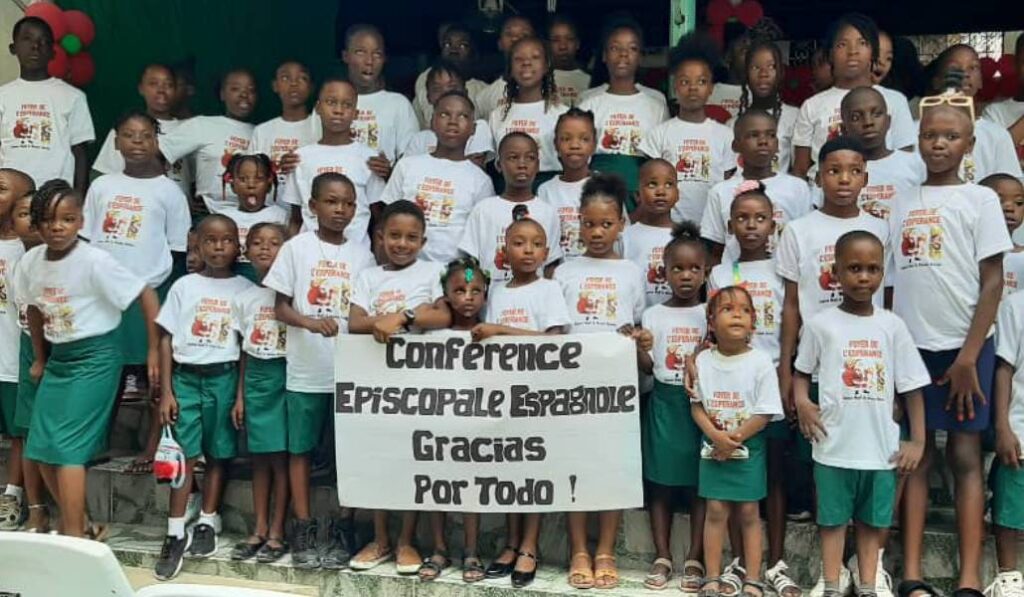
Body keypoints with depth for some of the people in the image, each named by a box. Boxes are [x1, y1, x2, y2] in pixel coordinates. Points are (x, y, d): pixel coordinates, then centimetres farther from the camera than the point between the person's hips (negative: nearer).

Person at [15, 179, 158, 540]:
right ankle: (82, 525, 22)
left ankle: (74, 537, -1)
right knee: (41, 449, 7)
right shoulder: (31, 261, -1)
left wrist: (154, 352, -13)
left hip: (95, 358, -7)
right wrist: (39, 359, 21)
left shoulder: (94, 261, -19)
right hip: (58, 358, 7)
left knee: (68, 447, -11)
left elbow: (147, 296, -15)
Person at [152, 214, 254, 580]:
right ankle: (176, 532, 3)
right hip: (185, 376, 0)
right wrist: (166, 391, -2)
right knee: (184, 454, -3)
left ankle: (207, 523, 18)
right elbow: (167, 340, 4)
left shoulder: (245, 289, 3)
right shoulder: (184, 286, 4)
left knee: (218, 454, 5)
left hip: (223, 376, 0)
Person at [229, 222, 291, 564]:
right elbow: (244, 351, 12)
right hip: (257, 377, 4)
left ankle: (277, 532, 8)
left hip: (286, 374, -4)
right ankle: (259, 529, 17)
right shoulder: (243, 298, 9)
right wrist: (239, 395, 10)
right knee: (259, 454, 9)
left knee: (281, 453, -1)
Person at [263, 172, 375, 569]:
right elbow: (280, 307, -2)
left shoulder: (362, 254, 6)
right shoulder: (297, 247, 0)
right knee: (300, 448, 6)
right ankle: (303, 529, 15)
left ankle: (342, 530, 15)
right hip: (305, 367, -1)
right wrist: (312, 322, -20)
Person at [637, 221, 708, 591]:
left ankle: (695, 558, 13)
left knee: (699, 483, 4)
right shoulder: (653, 315, 2)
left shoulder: (711, 314, 2)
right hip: (663, 402, 1)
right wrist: (637, 348, -16)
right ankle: (662, 557, 15)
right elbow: (647, 367, 1)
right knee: (660, 481, 5)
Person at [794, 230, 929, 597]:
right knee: (834, 519, 9)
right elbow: (802, 371, 7)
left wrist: (918, 440, 1)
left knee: (873, 521, 13)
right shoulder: (820, 324, -5)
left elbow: (911, 387, 3)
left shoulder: (892, 325, 0)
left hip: (882, 446, 2)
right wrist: (801, 402, -12)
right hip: (834, 445, -2)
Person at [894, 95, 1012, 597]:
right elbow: (893, 281, 12)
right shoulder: (902, 205, 11)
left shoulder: (980, 199, 1)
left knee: (965, 456, 0)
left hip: (962, 346, -3)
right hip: (910, 345, 3)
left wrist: (969, 355, -11)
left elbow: (993, 282, -4)